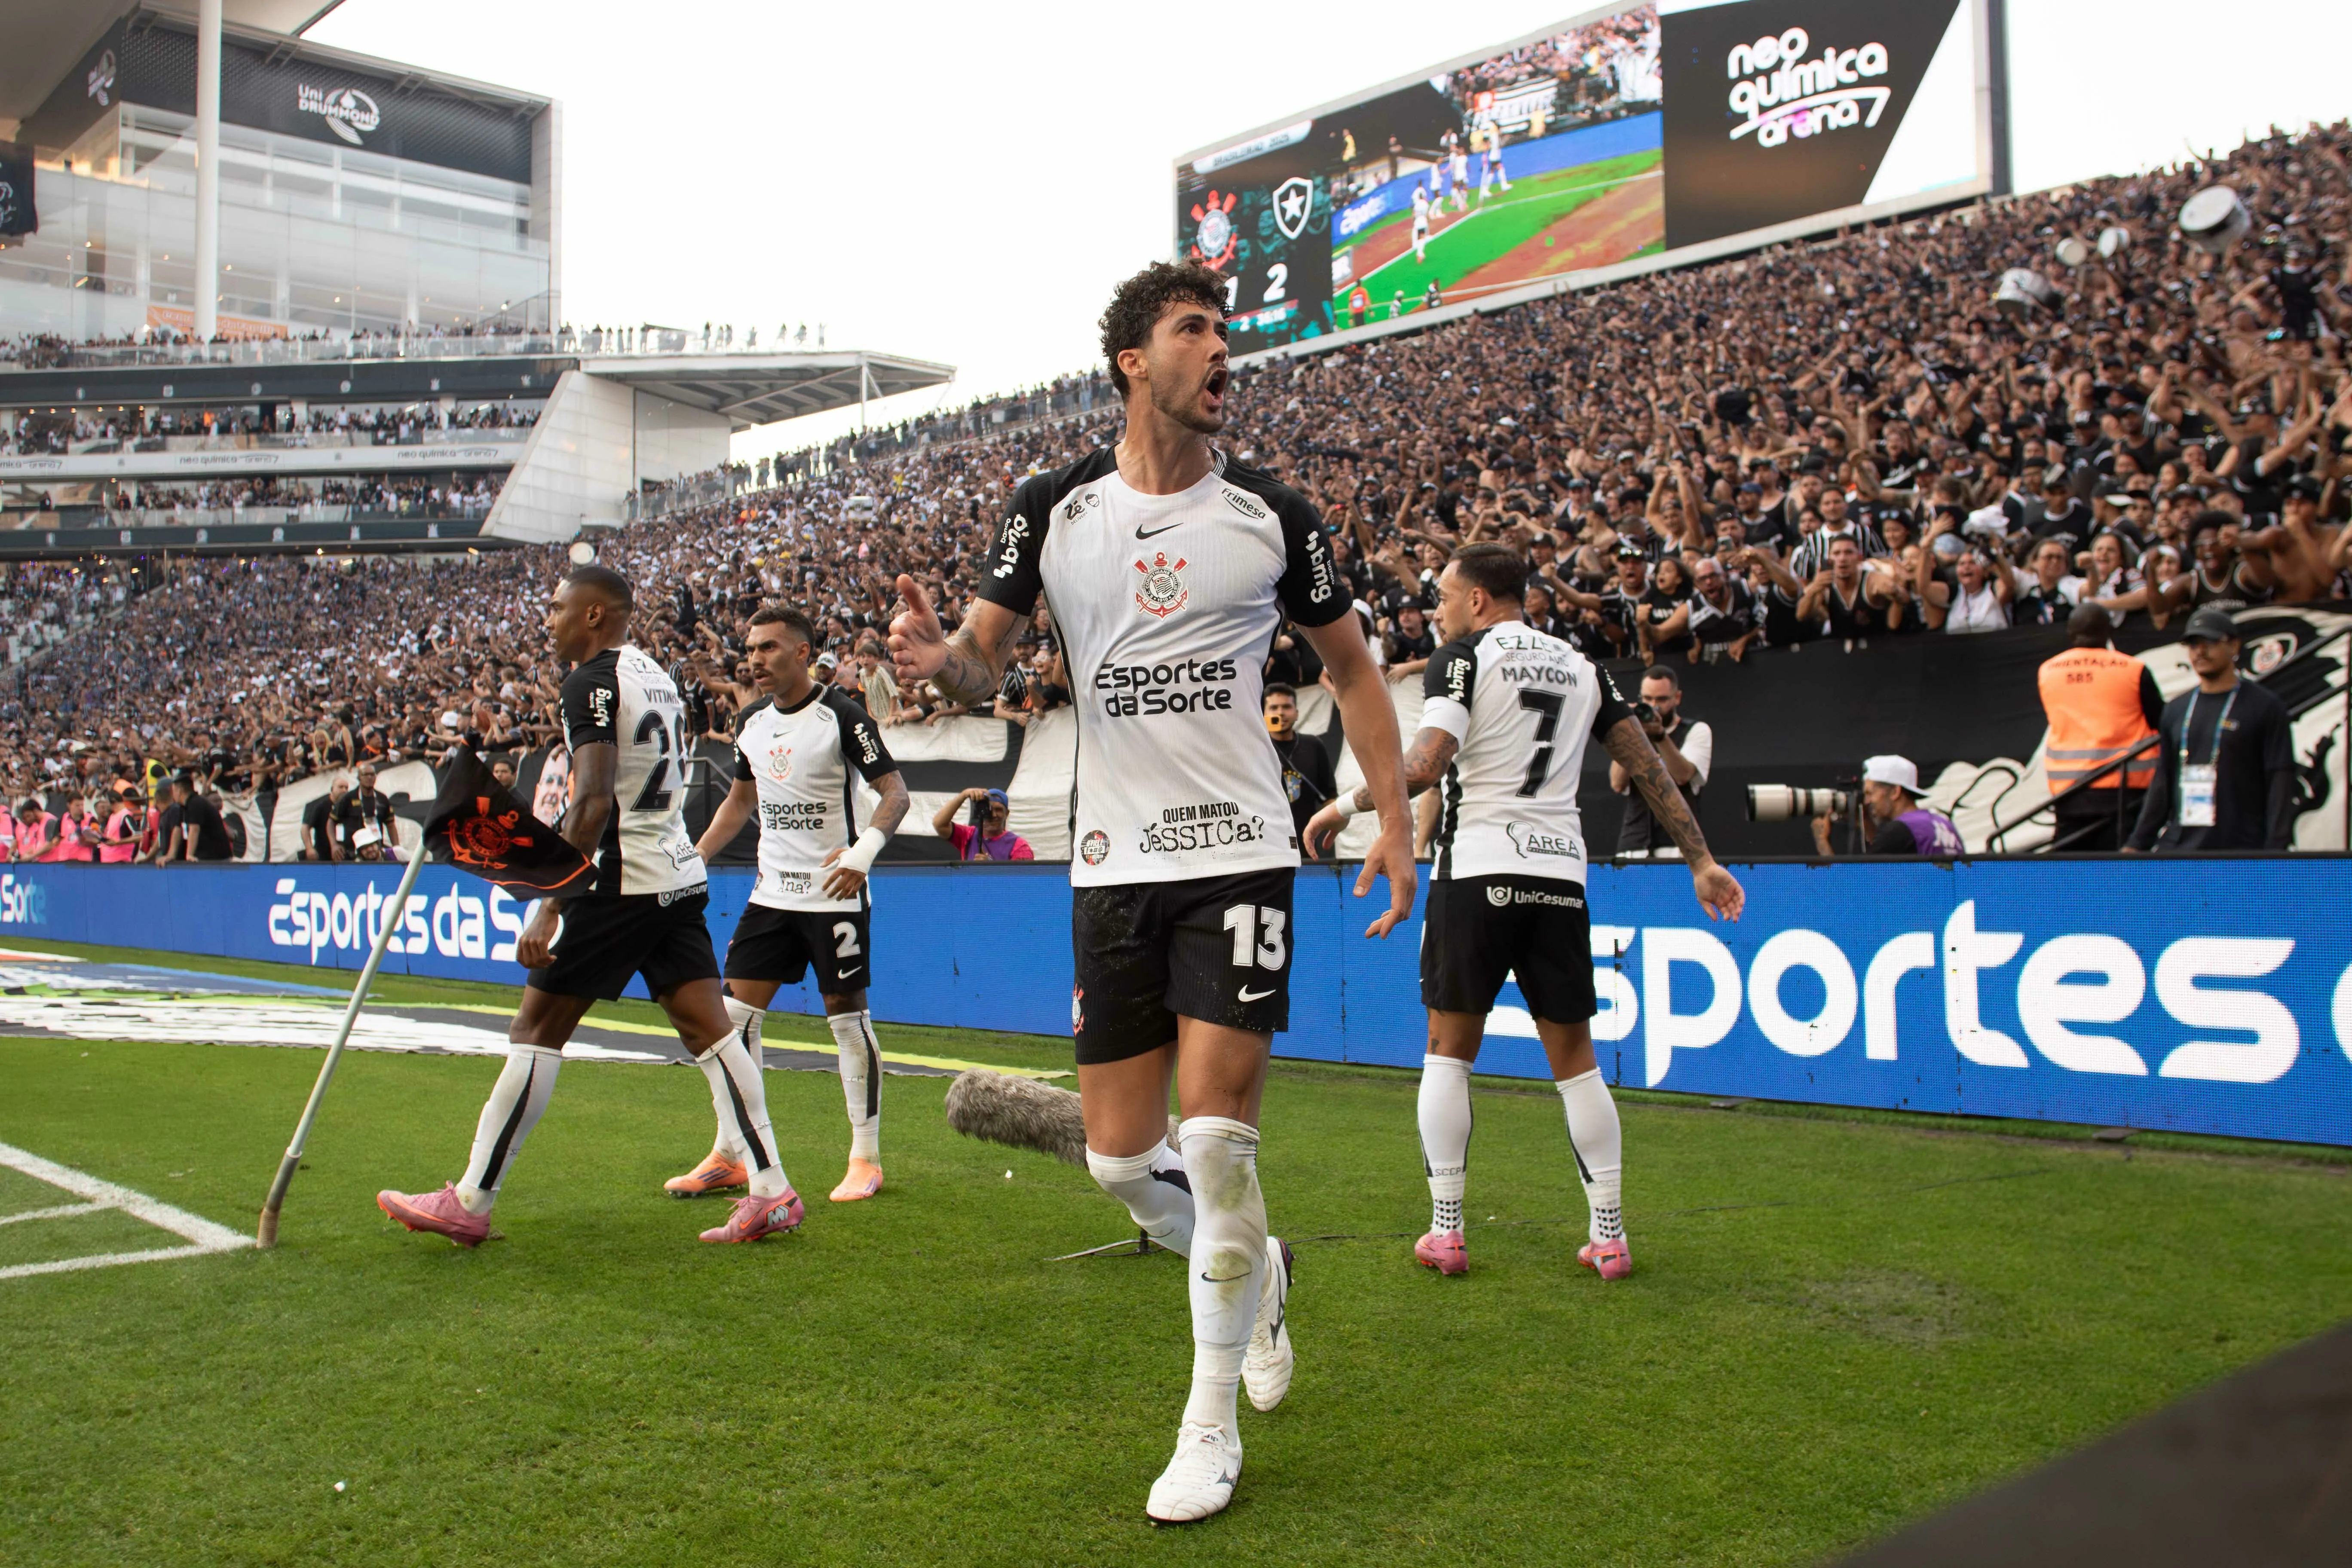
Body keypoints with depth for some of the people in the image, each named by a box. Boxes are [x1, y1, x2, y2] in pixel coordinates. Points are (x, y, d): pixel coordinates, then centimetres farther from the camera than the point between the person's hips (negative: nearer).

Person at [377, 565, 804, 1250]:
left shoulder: (592, 681, -10)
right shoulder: (656, 675, 17)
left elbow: (594, 802, -20)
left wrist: (549, 909, -21)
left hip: (619, 881, -8)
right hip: (682, 877, 8)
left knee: (535, 1032, 0)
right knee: (710, 1029, 4)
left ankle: (469, 1204, 6)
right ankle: (771, 1192, 0)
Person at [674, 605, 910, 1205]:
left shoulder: (841, 715, -10)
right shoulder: (752, 722, 10)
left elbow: (895, 790, -12)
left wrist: (864, 850, -27)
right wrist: (692, 861, 18)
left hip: (834, 893, -6)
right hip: (771, 892, 7)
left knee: (848, 1017, 0)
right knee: (732, 1015, 3)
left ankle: (866, 1159, 11)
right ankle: (730, 1156, 14)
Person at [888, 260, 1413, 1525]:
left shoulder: (1272, 515, 2)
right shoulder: (1053, 508, 3)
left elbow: (1352, 670, 12)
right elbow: (987, 657, 7)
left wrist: (1394, 824, 3)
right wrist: (941, 657, -18)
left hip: (1239, 856, -2)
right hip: (1112, 863, 2)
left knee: (1216, 1139, -8)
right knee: (1121, 1161, 3)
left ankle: (1210, 1426, 12)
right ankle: (1255, 1271, 36)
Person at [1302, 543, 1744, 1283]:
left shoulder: (1463, 656, -1)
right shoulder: (1581, 666, 15)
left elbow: (1425, 765, -15)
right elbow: (1650, 768, 14)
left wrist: (1347, 805, -3)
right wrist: (1701, 861, 19)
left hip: (1479, 868, -4)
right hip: (1561, 872, 4)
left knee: (1449, 1051, 6)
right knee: (1575, 1059, 11)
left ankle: (1445, 1231, 6)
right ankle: (1610, 1235, 12)